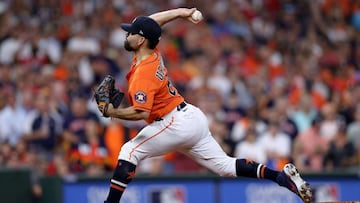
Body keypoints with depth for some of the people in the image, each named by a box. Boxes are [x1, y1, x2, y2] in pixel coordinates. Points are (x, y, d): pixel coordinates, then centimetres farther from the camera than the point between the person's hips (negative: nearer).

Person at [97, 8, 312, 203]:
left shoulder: (143, 74, -19)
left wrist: (113, 112, -19)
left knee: (129, 151, -6)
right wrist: (181, 12, 16)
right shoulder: (153, 54, 7)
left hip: (177, 123, -10)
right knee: (226, 165, 10)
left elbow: (141, 112, -29)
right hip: (193, 117, 10)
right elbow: (152, 21, 23)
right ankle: (283, 176, 4)